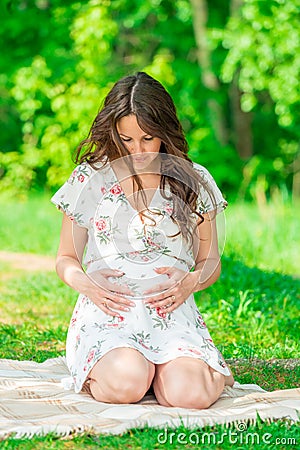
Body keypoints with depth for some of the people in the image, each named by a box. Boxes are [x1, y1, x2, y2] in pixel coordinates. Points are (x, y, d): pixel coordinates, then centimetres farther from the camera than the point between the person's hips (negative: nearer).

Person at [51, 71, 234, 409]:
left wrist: (191, 281, -8)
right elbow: (66, 259, 15)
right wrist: (85, 283, -9)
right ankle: (101, 367, 3)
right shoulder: (90, 179, 8)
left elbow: (210, 261, 16)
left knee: (188, 393, -30)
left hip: (172, 312, 1)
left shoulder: (194, 182, 10)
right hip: (106, 310, -1)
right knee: (124, 385, -34)